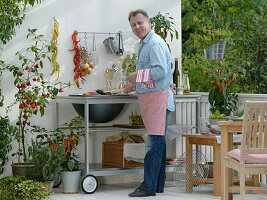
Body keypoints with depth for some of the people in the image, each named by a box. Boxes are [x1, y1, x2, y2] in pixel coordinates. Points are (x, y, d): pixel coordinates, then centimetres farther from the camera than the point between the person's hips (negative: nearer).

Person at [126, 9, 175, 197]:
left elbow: (161, 70, -24)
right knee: (158, 142, 13)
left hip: (158, 97, -11)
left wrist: (138, 75, -14)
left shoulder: (155, 43, -13)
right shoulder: (145, 44, 20)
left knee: (155, 143, -9)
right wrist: (136, 84, 24)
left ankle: (149, 187, -10)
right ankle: (158, 185, 19)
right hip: (149, 98, 11)